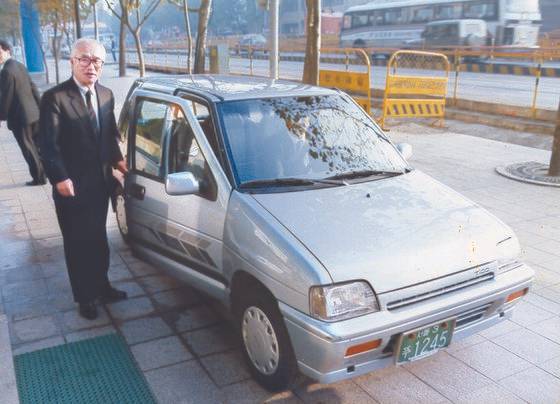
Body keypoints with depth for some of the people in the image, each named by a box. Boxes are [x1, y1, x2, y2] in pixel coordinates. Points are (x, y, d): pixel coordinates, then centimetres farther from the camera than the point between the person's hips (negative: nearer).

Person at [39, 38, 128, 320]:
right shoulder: (55, 97, -13)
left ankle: (101, 287, 37)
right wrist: (59, 178, -22)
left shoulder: (106, 95, 6)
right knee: (78, 245, 9)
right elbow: (48, 144, -16)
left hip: (100, 184, 6)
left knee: (98, 241, 20)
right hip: (72, 188, -6)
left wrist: (117, 159, 2)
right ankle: (84, 297, 25)